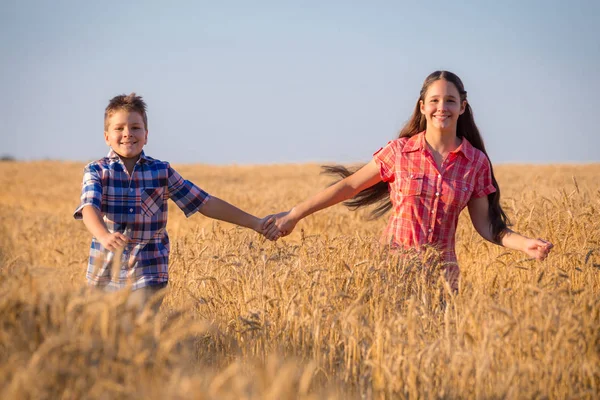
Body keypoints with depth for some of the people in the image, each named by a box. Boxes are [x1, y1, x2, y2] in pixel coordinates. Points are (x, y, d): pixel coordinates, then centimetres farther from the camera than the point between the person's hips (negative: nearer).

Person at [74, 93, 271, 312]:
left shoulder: (161, 172, 3)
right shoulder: (96, 171, -2)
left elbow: (205, 203, 6)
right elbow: (89, 209, -20)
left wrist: (255, 223, 3)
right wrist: (104, 237, -43)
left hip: (148, 275, -1)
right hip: (105, 275, 1)